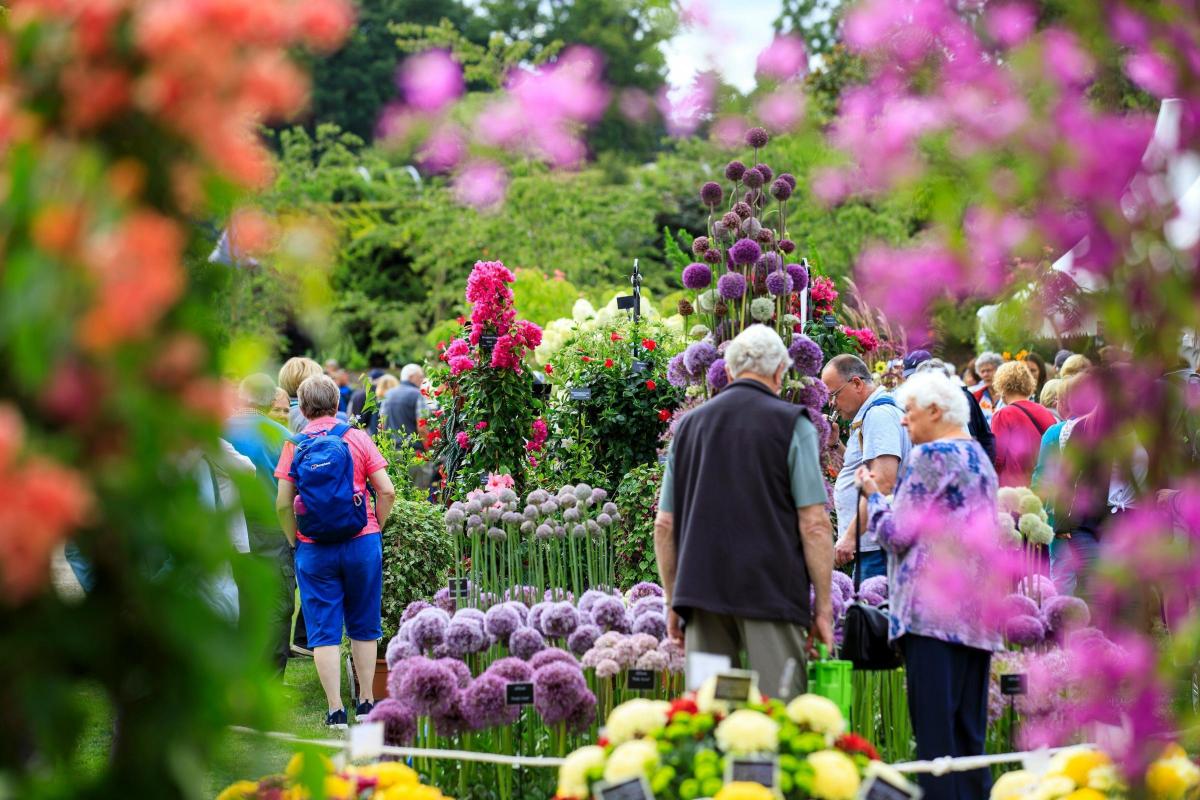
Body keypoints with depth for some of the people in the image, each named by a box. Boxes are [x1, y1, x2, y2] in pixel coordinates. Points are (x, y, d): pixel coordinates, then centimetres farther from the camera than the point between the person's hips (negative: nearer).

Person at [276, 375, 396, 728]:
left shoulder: (293, 446, -1)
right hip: (361, 541, 1)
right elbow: (387, 491, -4)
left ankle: (335, 709, 1)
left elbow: (282, 504, -6)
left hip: (314, 549, -1)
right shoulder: (357, 438, 0)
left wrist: (296, 542, 5)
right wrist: (375, 528, 9)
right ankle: (366, 702, 19)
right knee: (364, 626, 14)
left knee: (324, 631, 4)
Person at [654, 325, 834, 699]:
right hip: (771, 594, -4)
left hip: (701, 594, 4)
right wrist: (824, 606, -1)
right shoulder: (791, 423, 0)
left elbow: (665, 526, 14)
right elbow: (814, 525, -6)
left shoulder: (690, 424, 14)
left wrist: (673, 601, 20)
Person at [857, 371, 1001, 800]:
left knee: (935, 725, -9)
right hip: (977, 614, 9)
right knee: (969, 730, 8)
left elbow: (898, 532, -9)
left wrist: (874, 495, 6)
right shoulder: (979, 456, 18)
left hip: (932, 610, -9)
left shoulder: (930, 456, -8)